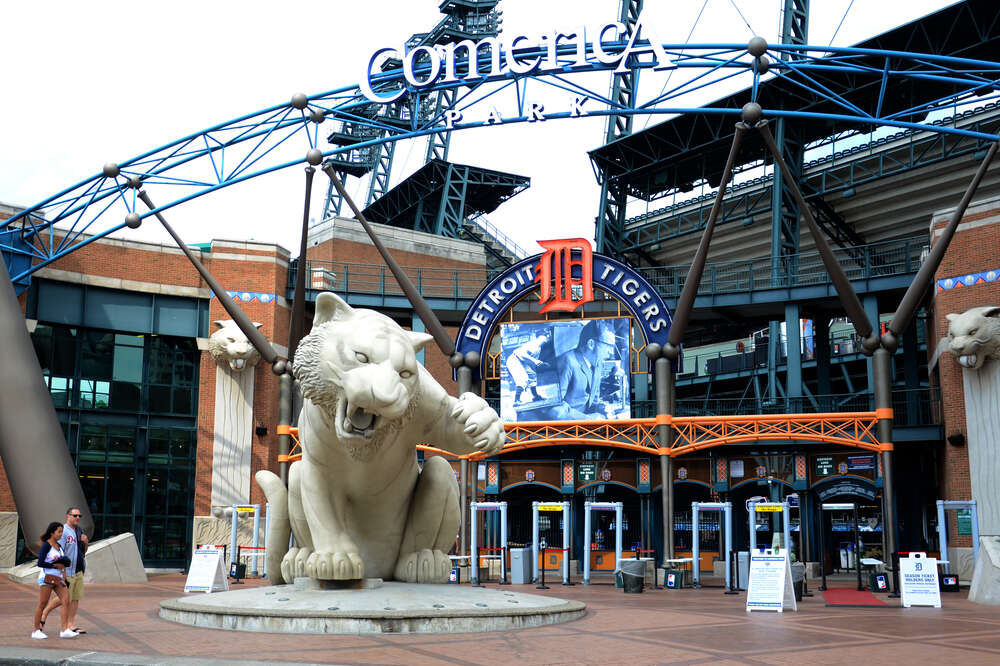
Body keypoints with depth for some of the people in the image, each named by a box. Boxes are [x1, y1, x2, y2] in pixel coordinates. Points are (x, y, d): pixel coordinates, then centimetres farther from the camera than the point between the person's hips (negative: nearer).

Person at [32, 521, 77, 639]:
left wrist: (63, 563, 4)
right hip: (47, 577, -7)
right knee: (42, 604, 0)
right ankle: (36, 631, 11)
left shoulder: (58, 546, 14)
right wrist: (56, 565, -14)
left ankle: (65, 630, -7)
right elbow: (40, 563, -16)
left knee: (66, 601, -5)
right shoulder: (46, 546, -9)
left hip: (58, 578, 7)